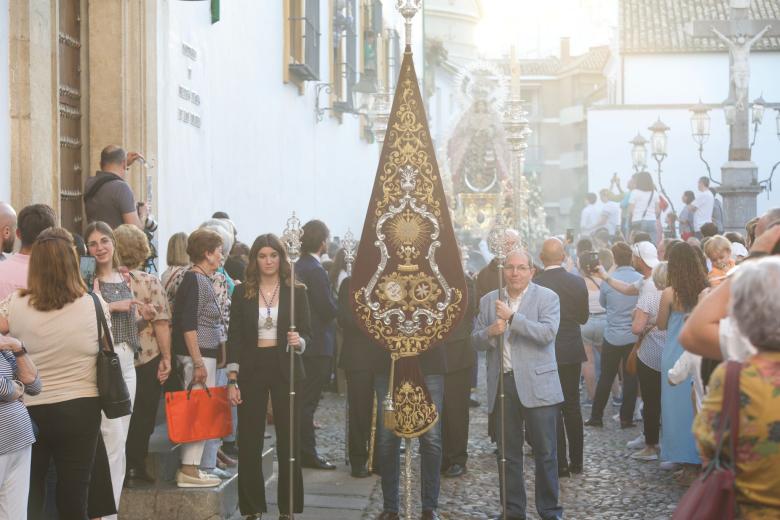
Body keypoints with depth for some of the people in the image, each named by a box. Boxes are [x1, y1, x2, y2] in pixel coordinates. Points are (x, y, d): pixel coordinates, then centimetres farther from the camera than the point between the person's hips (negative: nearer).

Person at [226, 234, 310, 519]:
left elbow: (307, 335, 2)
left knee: (289, 440, 2)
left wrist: (299, 342, -21)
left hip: (285, 369, 0)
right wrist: (232, 380, -4)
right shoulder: (242, 292, 4)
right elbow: (234, 338, 3)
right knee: (249, 442, 3)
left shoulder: (296, 292, 3)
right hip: (251, 369, 1)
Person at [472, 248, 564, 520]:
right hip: (502, 384, 3)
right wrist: (490, 331, -12)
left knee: (545, 452, 3)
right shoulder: (488, 301, 10)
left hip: (537, 384, -3)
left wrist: (512, 317, -18)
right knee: (507, 454, 9)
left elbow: (547, 333, -15)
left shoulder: (547, 298, -1)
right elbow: (476, 340, 10)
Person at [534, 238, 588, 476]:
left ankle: (560, 463, 6)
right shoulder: (578, 282, -3)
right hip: (573, 351, 4)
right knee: (572, 405, 14)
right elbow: (583, 317, 7)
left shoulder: (535, 284, -15)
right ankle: (576, 461, 20)